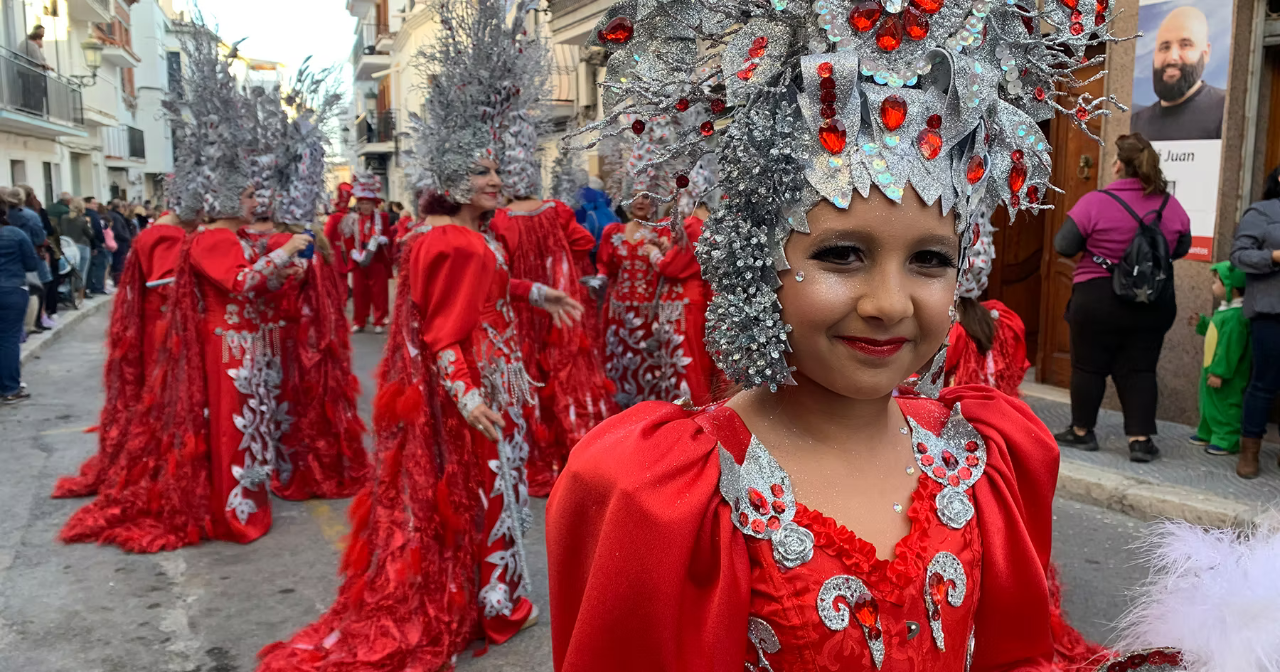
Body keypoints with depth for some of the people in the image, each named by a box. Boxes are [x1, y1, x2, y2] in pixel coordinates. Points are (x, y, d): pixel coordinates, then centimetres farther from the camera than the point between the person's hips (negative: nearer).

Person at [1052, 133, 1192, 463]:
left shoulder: (1095, 202, -14)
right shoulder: (1171, 205, 1)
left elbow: (1063, 245, -11)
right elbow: (1181, 248, 12)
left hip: (1098, 299, -4)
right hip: (1154, 301, 4)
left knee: (1089, 366, 10)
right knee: (1139, 370, 9)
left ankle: (1082, 431, 21)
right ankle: (1140, 439, 6)